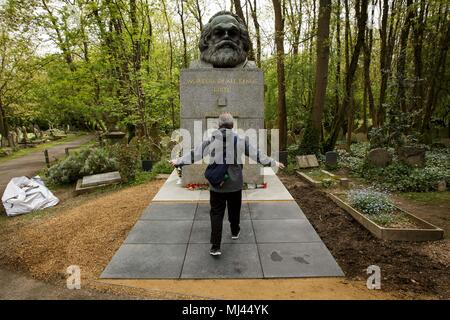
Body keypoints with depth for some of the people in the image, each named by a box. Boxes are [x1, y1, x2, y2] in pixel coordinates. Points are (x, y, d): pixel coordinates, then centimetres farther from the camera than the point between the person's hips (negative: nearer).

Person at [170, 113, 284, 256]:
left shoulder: (211, 140, -6)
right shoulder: (240, 140, -5)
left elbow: (195, 154, 0)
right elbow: (257, 154, 2)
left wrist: (178, 161, 13)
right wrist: (273, 163, 14)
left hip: (216, 185, -1)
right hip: (235, 184, 1)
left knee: (216, 214, 6)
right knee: (234, 210, 22)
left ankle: (215, 247, 4)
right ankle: (235, 232, 46)